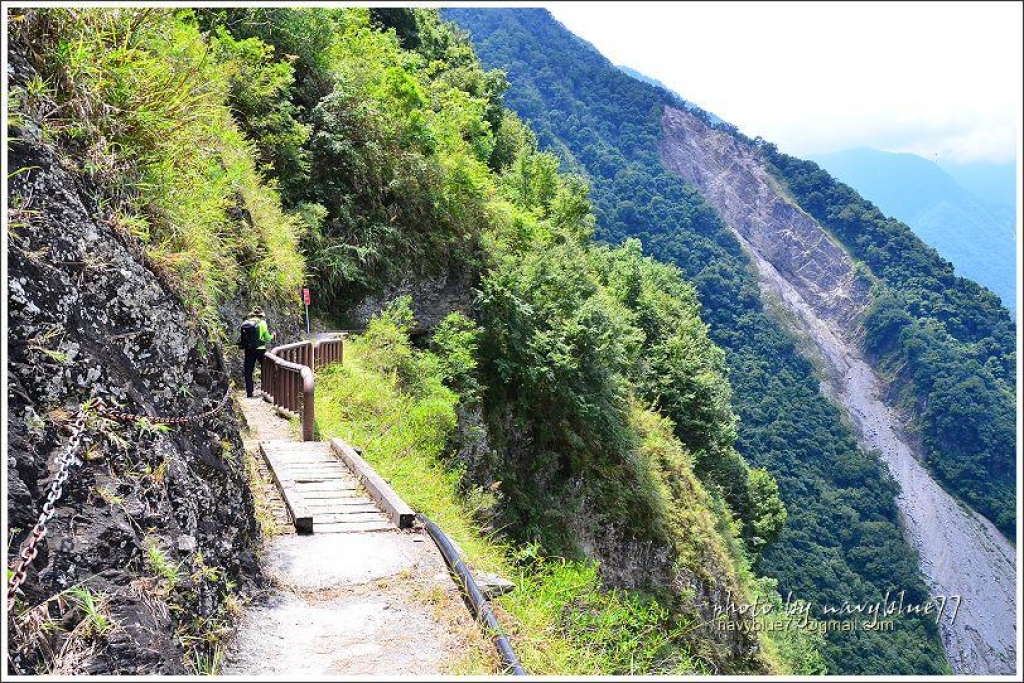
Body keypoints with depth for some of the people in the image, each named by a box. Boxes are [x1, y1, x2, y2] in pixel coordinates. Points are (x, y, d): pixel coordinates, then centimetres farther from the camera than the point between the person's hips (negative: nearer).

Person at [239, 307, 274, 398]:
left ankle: (249, 392, 6)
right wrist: (272, 336, 19)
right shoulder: (262, 323, -5)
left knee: (248, 371, 8)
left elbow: (242, 336, 3)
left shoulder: (245, 323, 2)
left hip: (248, 350, 2)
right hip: (260, 349, -2)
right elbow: (267, 337, -2)